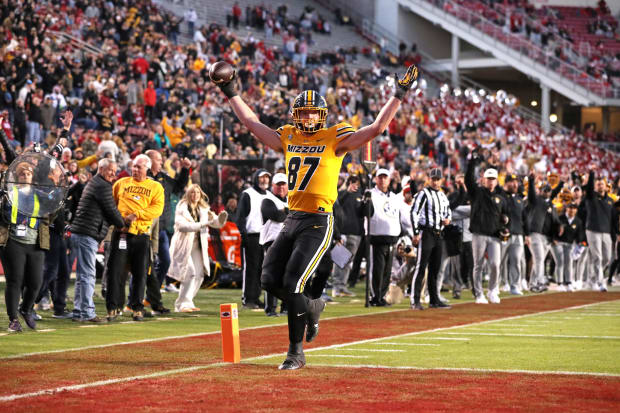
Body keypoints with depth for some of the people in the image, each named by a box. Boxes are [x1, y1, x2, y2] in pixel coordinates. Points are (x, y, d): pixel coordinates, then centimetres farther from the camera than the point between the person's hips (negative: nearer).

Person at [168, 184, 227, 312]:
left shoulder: (203, 209, 12)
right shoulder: (182, 208, -7)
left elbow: (216, 222, 10)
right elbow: (182, 225, -22)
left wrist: (221, 218, -14)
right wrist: (203, 224, -28)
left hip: (197, 246, 6)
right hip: (184, 245, -6)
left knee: (199, 275, 2)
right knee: (190, 273, -17)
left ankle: (187, 302, 13)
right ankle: (182, 304, -11)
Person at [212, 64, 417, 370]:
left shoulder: (334, 140, -1)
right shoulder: (287, 138, 13)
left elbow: (377, 128, -5)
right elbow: (252, 123, 23)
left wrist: (399, 94, -7)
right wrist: (231, 94, 26)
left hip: (318, 222, -6)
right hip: (292, 219, 6)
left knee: (292, 283, -13)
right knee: (270, 279, 0)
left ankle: (296, 352, -3)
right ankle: (312, 307, 27)